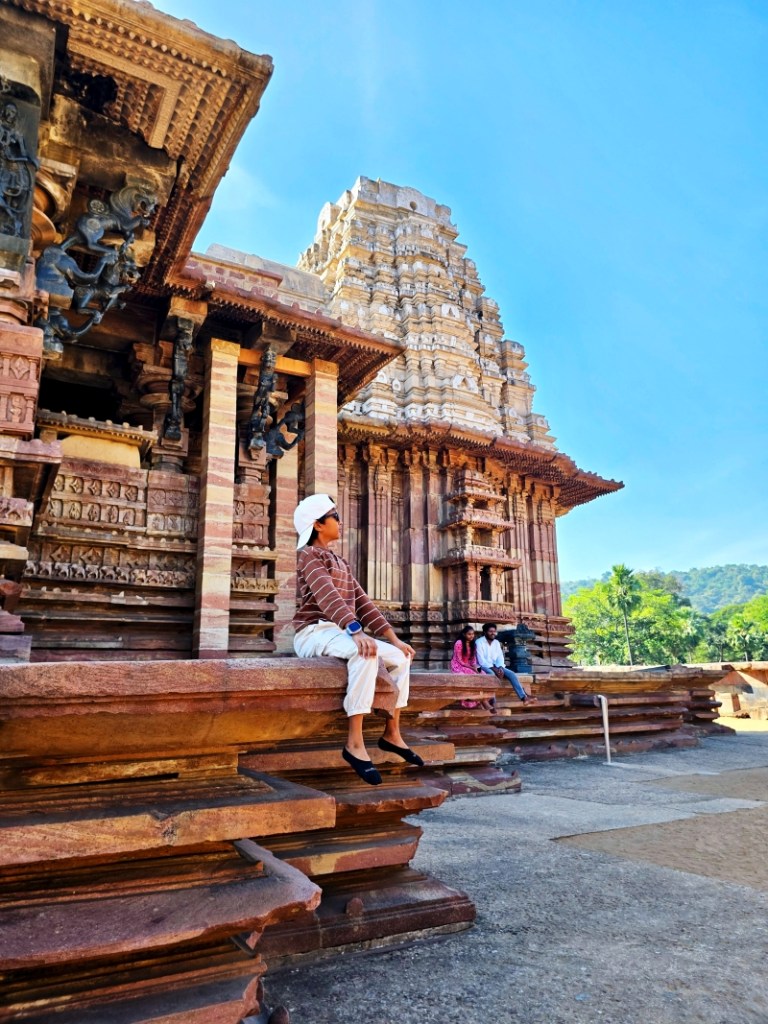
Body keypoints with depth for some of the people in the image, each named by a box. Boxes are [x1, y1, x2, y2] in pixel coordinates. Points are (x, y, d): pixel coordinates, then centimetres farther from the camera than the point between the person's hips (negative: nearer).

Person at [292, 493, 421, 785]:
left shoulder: (341, 563, 21)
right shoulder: (309, 554, -7)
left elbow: (362, 602, 14)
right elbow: (328, 596, -25)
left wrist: (393, 638, 4)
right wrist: (356, 632, -40)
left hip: (340, 633, 9)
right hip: (314, 632, -9)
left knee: (400, 656, 1)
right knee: (366, 654, -35)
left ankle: (392, 733, 8)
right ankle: (355, 744, -35)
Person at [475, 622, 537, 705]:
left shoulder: (496, 642, 12)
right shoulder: (479, 642, -8)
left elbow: (500, 657, 5)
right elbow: (481, 660, -16)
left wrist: (500, 668, -16)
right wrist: (494, 669, -24)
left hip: (496, 666, 6)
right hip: (484, 666, -6)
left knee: (511, 673, -17)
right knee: (491, 674, -38)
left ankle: (524, 697, -24)